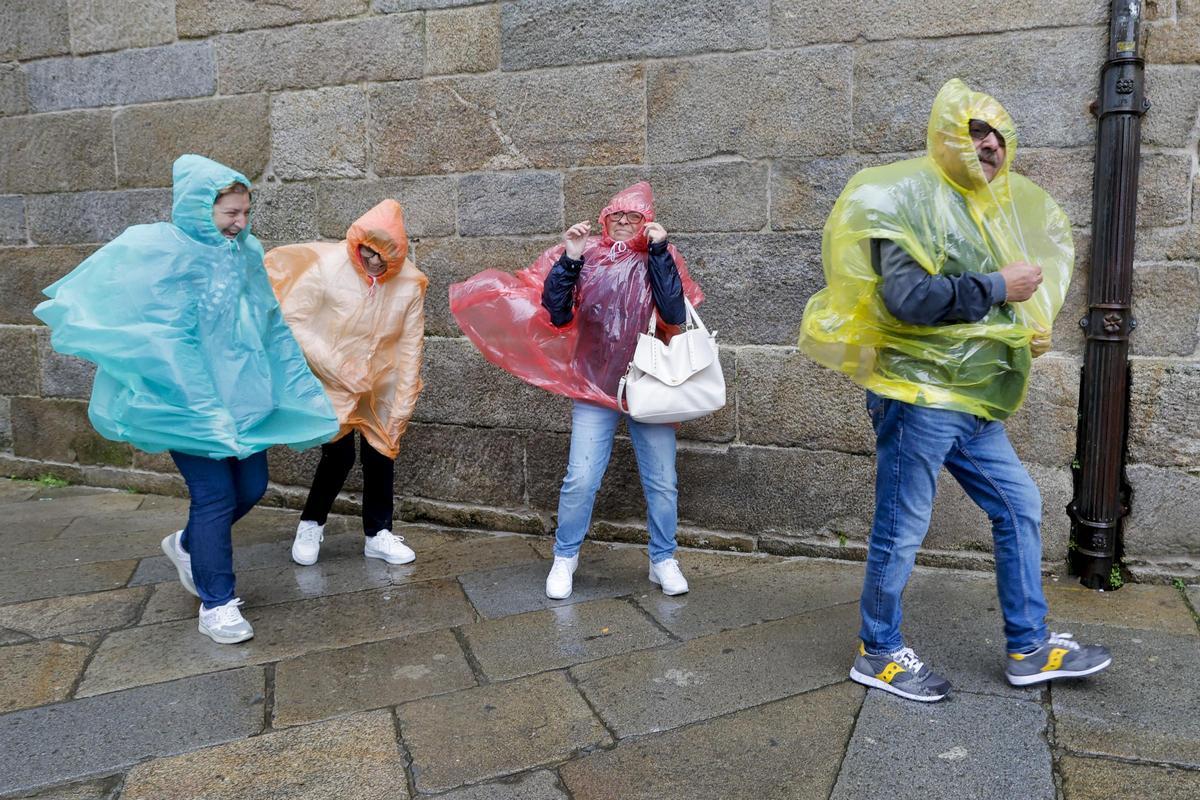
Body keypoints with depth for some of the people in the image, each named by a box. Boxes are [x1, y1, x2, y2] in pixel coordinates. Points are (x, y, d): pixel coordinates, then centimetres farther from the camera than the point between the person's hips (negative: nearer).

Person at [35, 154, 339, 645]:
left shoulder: (244, 254, 6)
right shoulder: (161, 253, -12)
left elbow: (272, 328, 11)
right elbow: (165, 341, -17)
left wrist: (300, 395, 9)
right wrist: (204, 411, -21)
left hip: (242, 398, 7)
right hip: (189, 403, -7)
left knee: (251, 486, 11)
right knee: (215, 496, -5)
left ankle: (187, 546, 40)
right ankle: (217, 604, 12)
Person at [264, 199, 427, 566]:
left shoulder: (409, 283, -15)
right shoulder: (327, 266, -23)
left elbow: (410, 346, -9)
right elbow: (293, 320, -18)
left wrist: (402, 407, -9)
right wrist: (338, 368, -23)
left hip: (381, 384, 3)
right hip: (331, 381, -3)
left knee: (381, 451, 5)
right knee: (339, 452, -8)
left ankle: (378, 534, 22)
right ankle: (311, 524, 19)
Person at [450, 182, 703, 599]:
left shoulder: (658, 259, 3)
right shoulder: (586, 258, 2)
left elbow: (675, 315, -12)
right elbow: (558, 315, -6)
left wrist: (659, 251, -15)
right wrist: (570, 259, -14)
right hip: (594, 388, -1)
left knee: (662, 483, 5)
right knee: (580, 480, -3)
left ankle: (663, 561, 24)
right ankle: (564, 559, 17)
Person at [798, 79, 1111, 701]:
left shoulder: (988, 205, 19)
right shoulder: (914, 195, -11)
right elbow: (905, 296, -25)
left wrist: (1025, 325, 9)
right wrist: (997, 288, -16)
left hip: (972, 400, 9)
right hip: (918, 393, -9)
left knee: (1020, 508, 13)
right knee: (901, 530, 0)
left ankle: (1028, 648, 26)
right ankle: (879, 654, 17)